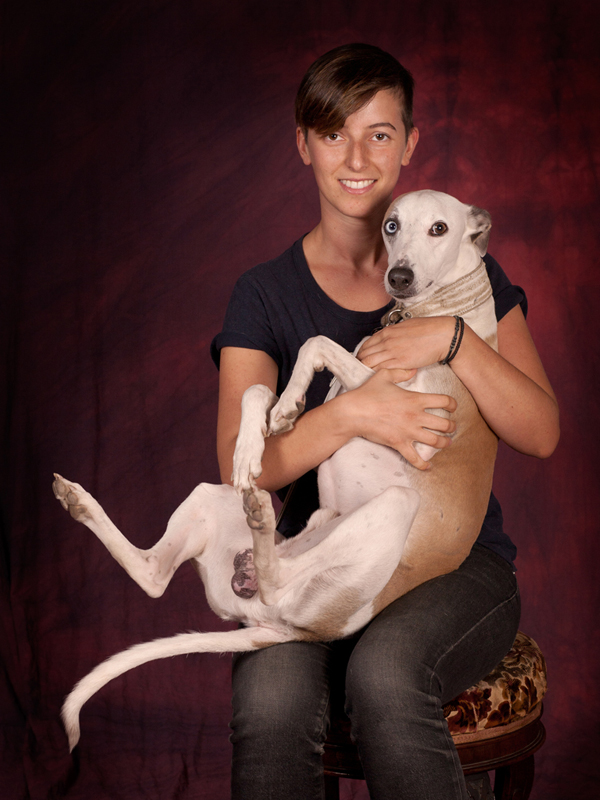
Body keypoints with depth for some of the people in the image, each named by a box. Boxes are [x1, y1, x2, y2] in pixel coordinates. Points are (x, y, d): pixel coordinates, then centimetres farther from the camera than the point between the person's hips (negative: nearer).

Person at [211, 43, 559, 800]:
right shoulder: (264, 295, 5)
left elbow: (542, 433, -2)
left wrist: (453, 339, -17)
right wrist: (352, 411, -24)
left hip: (457, 561, 0)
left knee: (385, 672, -32)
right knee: (269, 702, -30)